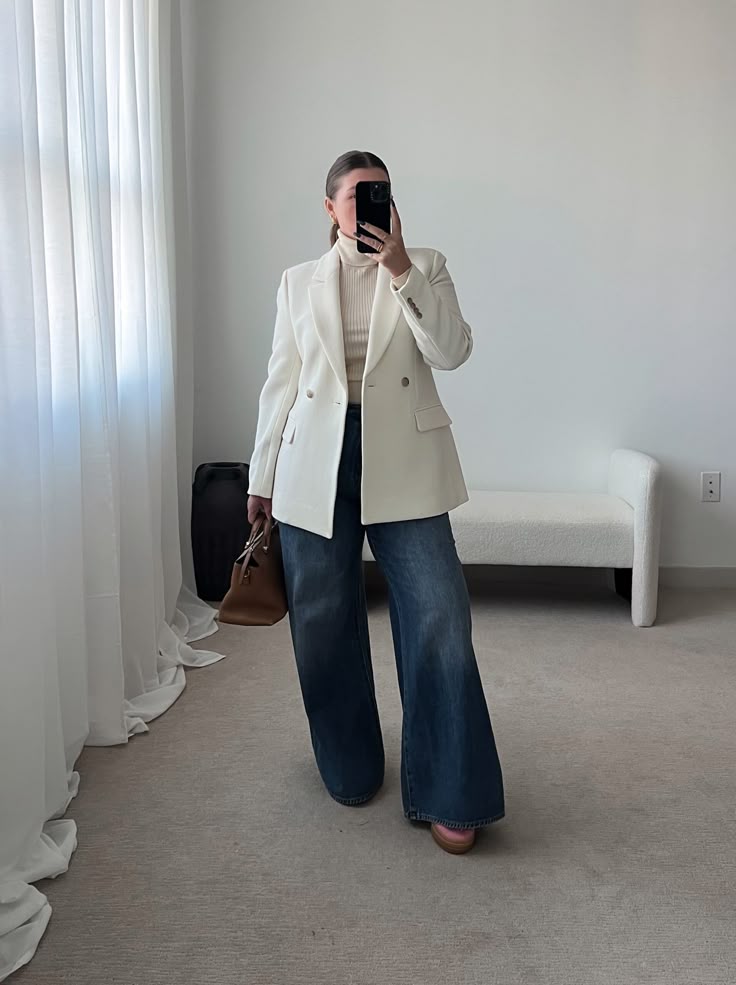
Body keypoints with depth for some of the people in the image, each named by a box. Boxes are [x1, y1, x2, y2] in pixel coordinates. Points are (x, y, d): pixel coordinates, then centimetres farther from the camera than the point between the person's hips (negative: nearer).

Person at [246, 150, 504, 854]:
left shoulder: (425, 267, 9)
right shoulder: (299, 282, 13)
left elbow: (451, 352, -7)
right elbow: (280, 383, 13)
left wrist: (401, 267, -15)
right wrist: (263, 477, 11)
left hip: (403, 461, -1)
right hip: (317, 461, 2)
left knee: (438, 616, -9)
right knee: (323, 623, 6)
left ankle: (447, 796, 5)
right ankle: (350, 770, 29)